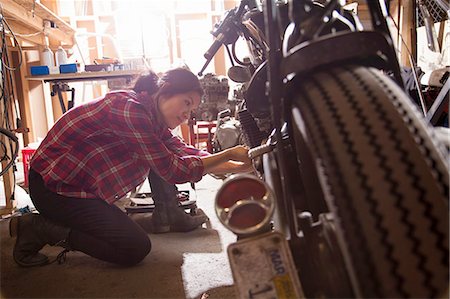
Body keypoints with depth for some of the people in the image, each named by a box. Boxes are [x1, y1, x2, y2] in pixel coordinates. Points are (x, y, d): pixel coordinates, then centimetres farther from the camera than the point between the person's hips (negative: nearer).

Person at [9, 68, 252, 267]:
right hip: (54, 187, -9)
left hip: (83, 182, 9)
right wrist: (229, 154, -19)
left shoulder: (154, 118, 4)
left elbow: (187, 155, 1)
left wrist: (240, 165, -4)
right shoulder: (130, 110, -25)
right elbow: (174, 171, -23)